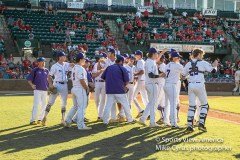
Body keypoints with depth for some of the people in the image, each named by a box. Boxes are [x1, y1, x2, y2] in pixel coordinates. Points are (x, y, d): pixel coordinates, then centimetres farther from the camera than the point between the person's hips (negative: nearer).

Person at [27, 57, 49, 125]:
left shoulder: (46, 70, 13)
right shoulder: (35, 70, -1)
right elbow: (29, 79, 1)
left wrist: (48, 87, 11)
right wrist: (32, 85, -15)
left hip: (45, 90, 6)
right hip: (37, 90, -5)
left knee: (44, 105, 8)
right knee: (36, 105, -11)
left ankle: (40, 119, 19)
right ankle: (33, 120, -8)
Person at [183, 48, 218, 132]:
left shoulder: (188, 64, 10)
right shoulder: (203, 63, -2)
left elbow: (183, 75, 9)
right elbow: (213, 70, -4)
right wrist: (215, 65, 15)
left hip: (190, 85, 4)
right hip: (199, 85, -4)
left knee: (191, 106, 9)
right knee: (204, 105, 10)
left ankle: (189, 126, 2)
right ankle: (201, 123, -3)